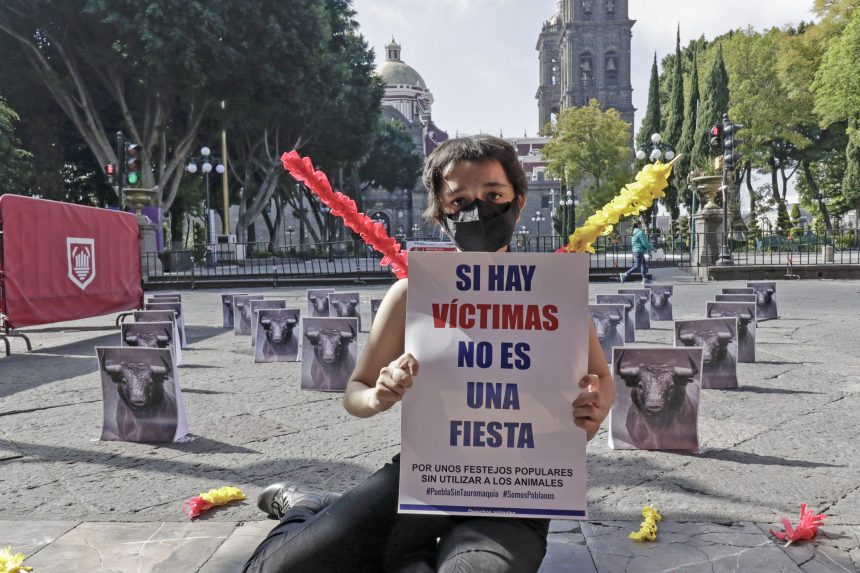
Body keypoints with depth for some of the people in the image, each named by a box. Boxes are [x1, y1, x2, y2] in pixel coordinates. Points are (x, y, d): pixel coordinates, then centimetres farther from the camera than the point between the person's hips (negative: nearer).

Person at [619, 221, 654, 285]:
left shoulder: (635, 232, 15)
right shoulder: (640, 232, -14)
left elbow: (632, 243, 22)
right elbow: (645, 243, -17)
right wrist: (652, 248, -5)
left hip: (636, 250, 10)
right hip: (639, 251, -10)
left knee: (644, 265, 11)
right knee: (637, 266, -9)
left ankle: (645, 279, 10)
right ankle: (625, 275, -10)